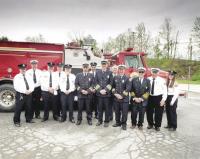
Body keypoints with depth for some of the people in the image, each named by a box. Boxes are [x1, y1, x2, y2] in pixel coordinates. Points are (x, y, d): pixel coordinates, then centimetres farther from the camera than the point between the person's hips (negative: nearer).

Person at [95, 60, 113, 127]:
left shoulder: (110, 73, 1)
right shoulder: (98, 72, 7)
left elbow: (111, 83, -4)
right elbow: (96, 82, 4)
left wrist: (105, 90, -12)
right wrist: (100, 90, -7)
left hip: (107, 93, -2)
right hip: (99, 93, 2)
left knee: (107, 108, 6)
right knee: (100, 107, 9)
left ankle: (106, 121, 18)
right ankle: (100, 120, 22)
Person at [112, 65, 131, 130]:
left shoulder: (127, 78, -4)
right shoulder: (115, 78, 8)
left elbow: (128, 88, -11)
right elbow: (113, 87, 8)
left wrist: (122, 95, -14)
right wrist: (116, 94, -7)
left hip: (124, 98, -3)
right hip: (116, 98, 3)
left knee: (124, 112, 2)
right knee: (117, 111, 12)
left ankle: (124, 124, 18)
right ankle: (118, 122, 29)